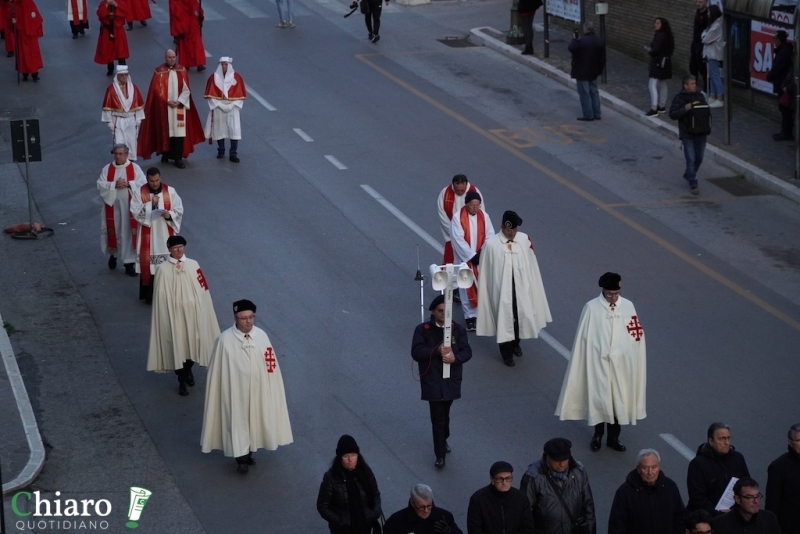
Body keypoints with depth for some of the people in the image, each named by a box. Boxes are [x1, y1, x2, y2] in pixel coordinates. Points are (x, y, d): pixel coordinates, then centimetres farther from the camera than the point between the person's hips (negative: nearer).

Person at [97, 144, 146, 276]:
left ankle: (129, 263, 3)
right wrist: (114, 185, -20)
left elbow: (143, 184, -9)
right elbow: (100, 186, -6)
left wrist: (128, 184, -21)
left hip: (129, 208, -2)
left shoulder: (135, 168, -1)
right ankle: (113, 254, 39)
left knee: (128, 234, -2)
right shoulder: (107, 169, 2)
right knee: (113, 232, 12)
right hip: (113, 207, 2)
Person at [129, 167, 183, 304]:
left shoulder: (170, 191, -1)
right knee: (148, 263, 0)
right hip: (147, 234, -1)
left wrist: (170, 215, -20)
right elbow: (135, 211, -12)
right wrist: (150, 204, -22)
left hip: (165, 234, 1)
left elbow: (179, 210, 0)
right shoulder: (138, 192, -4)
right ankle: (149, 295, 8)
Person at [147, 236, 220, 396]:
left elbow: (202, 290, 4)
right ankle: (181, 381, 14)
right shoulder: (163, 269, -8)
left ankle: (188, 370, 40)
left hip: (193, 311, 3)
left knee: (192, 342, 12)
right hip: (174, 313, -3)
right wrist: (165, 317, -6)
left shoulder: (193, 265, -1)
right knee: (177, 345, 0)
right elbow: (161, 296, -5)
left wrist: (202, 311, 2)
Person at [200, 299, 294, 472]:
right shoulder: (225, 340, -19)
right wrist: (217, 393, -6)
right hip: (235, 390, -4)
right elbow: (217, 370, -10)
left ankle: (249, 452, 39)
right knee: (238, 421, 6)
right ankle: (241, 457, 22)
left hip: (257, 389, 4)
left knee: (255, 419, 18)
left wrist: (270, 390, 3)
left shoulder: (262, 336, -10)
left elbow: (270, 366, -1)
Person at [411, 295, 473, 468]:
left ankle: (444, 440, 45)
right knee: (438, 417, -4)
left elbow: (467, 352, -3)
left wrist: (455, 357, -24)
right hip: (432, 381, -3)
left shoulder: (458, 329, 0)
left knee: (444, 414, 19)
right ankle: (440, 454, 4)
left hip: (451, 380, 3)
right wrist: (437, 351, -27)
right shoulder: (423, 330, -7)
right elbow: (416, 352, -15)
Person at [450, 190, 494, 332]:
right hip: (465, 259, -3)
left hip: (482, 258, 3)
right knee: (467, 288, 0)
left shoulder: (484, 216, 0)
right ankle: (470, 317, 6)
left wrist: (482, 253, -14)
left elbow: (490, 236, 0)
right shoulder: (458, 218, -11)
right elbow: (458, 240, -15)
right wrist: (472, 256, -18)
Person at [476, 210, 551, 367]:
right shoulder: (491, 244, -18)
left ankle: (515, 344, 45)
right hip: (502, 289, -4)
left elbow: (531, 265, 1)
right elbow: (485, 271, -10)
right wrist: (484, 293, -5)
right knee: (504, 318, 7)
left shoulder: (525, 240, -8)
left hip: (521, 287, 4)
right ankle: (506, 352, 27)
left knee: (521, 316, 18)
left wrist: (531, 285, 6)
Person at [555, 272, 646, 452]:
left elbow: (636, 336, 2)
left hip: (621, 364, 2)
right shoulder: (592, 308, -13)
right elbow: (584, 338, -8)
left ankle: (613, 437, 28)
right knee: (599, 399, 10)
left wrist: (633, 363, 3)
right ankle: (598, 434, 31)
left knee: (619, 400, 11)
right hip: (598, 363, -2)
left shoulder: (628, 306, -5)